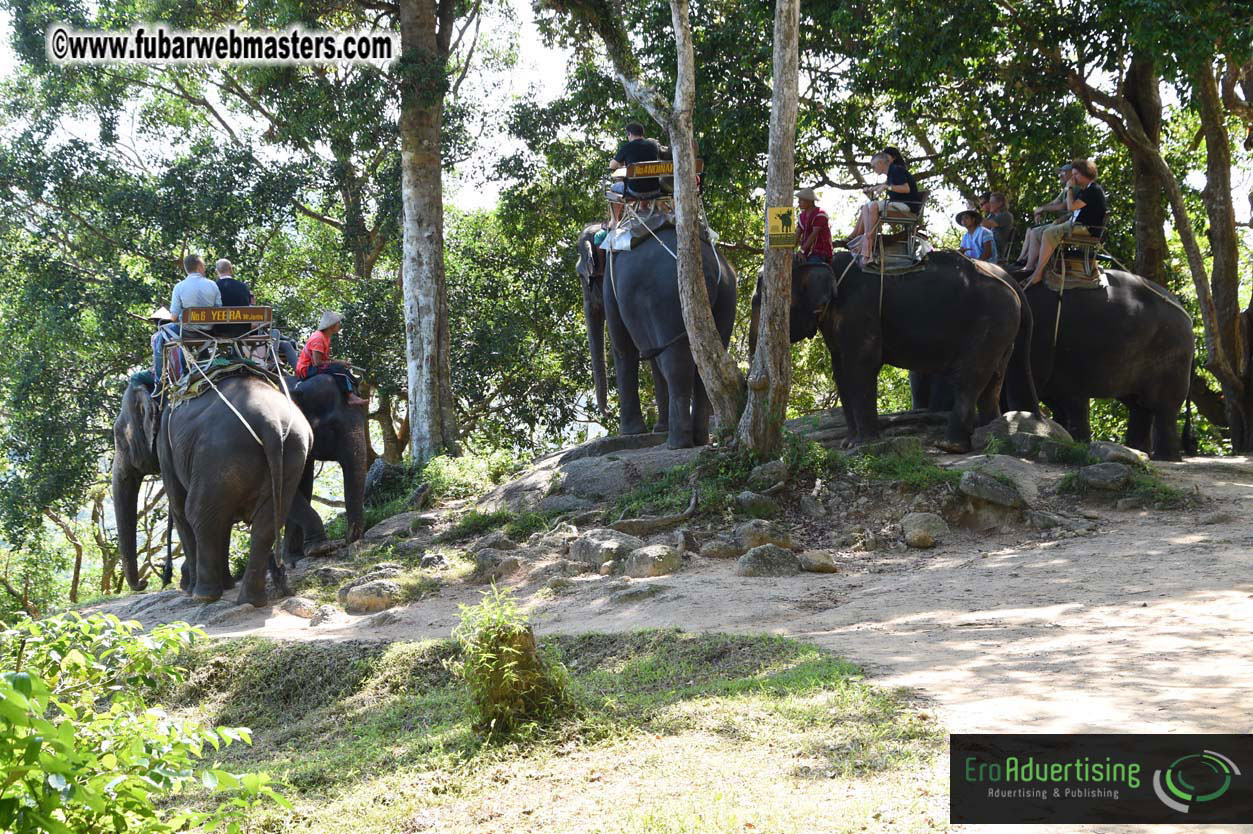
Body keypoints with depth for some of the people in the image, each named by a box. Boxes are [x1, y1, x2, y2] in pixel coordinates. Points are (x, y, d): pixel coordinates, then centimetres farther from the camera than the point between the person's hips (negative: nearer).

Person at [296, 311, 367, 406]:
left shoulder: (326, 337, 11)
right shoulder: (318, 338, -19)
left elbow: (324, 359, 9)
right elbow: (317, 363, -24)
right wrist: (336, 363, -16)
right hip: (305, 370, -10)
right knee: (338, 368, -26)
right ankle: (351, 396, -30)